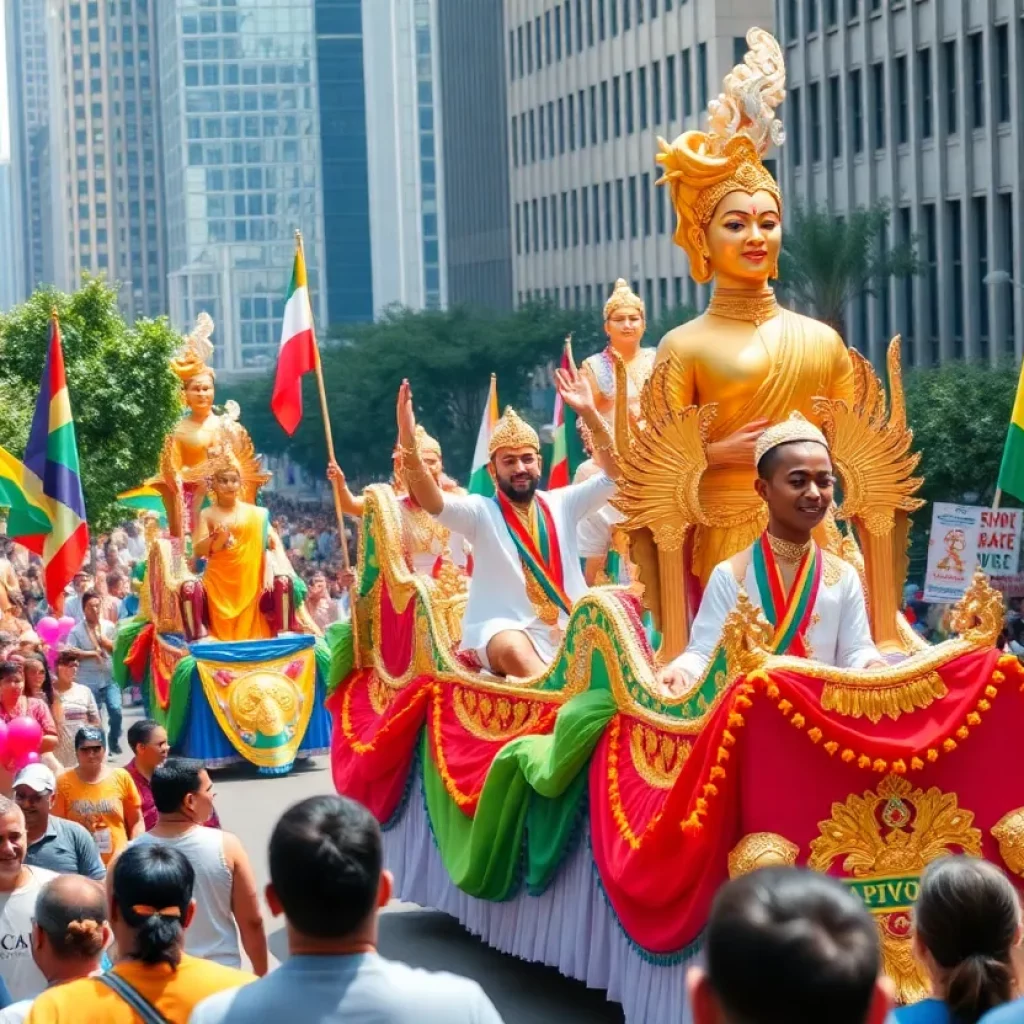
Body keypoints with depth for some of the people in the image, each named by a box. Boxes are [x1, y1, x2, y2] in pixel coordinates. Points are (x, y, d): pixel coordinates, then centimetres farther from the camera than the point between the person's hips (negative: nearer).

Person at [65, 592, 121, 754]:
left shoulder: (108, 626, 5)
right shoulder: (76, 630, -3)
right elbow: (70, 653, -12)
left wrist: (102, 638, -7)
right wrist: (92, 653, -11)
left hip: (110, 678, 1)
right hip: (89, 681, -1)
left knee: (116, 710, -9)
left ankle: (114, 742, 13)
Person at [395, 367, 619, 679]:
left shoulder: (561, 504, 13)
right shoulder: (481, 512, 3)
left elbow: (614, 474, 4)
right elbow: (431, 500, -15)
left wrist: (589, 414, -7)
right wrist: (408, 442, -32)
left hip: (568, 628, 4)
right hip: (507, 629, -4)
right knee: (515, 651, -38)